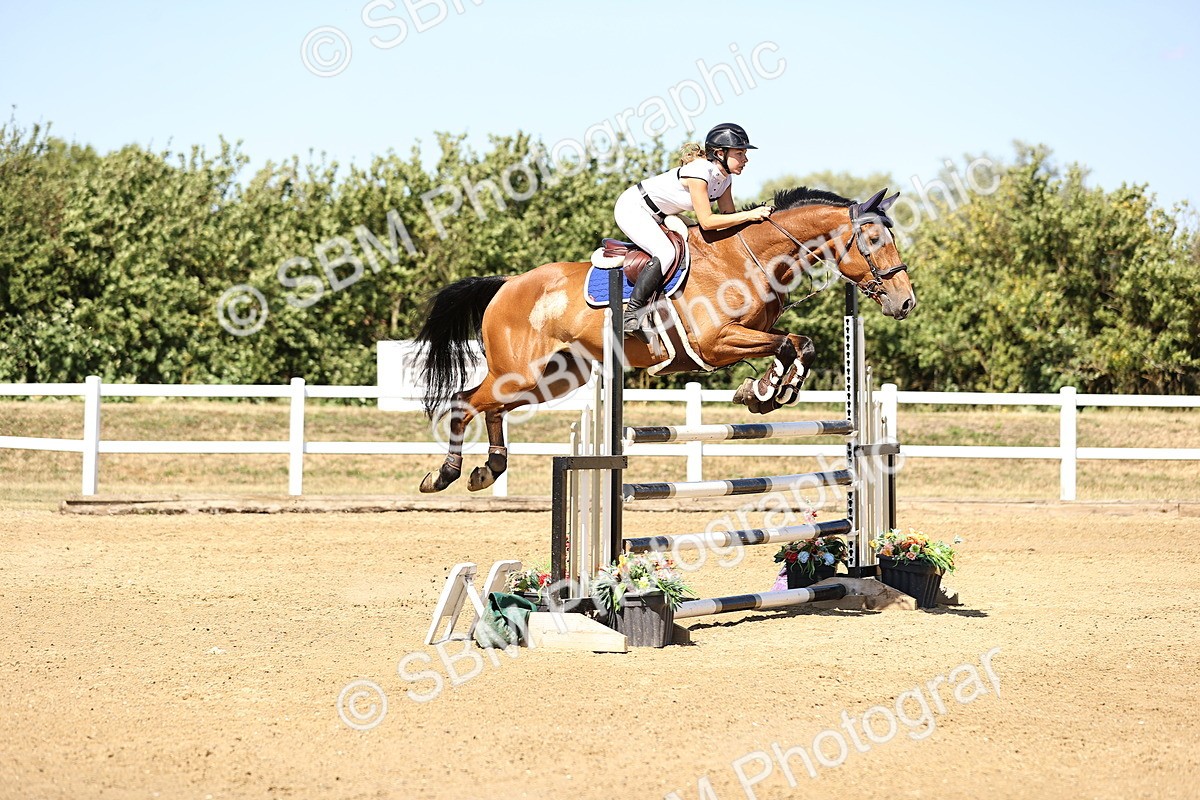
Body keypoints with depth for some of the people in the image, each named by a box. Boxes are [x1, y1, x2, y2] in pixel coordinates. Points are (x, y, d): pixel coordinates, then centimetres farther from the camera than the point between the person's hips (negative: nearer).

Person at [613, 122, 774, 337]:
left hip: (657, 217, 10)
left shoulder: (724, 178, -3)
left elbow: (728, 215, 3)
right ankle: (631, 315, -26)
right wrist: (749, 215, -34)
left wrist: (757, 216, -14)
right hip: (632, 208, -10)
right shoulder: (699, 172, -29)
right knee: (666, 253, -29)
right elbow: (707, 221, -32)